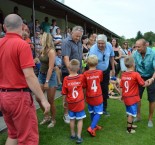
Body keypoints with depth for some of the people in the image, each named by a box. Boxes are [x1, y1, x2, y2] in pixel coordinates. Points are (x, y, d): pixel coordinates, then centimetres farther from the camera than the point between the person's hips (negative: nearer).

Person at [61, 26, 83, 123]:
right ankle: (66, 114, 16)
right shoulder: (66, 42, -16)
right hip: (68, 72, -7)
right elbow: (66, 58, -26)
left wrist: (81, 69, 13)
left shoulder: (79, 42, 9)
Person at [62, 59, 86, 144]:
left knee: (72, 119, 16)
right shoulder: (81, 77, -10)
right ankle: (79, 137, 8)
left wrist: (64, 101, 9)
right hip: (80, 102, -1)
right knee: (80, 119, 8)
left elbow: (64, 93, -4)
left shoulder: (66, 79, -13)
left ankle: (73, 135, 30)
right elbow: (83, 86, 10)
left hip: (70, 103, 1)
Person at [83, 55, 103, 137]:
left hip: (89, 97, 2)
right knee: (98, 113, 5)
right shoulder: (100, 72, -9)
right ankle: (91, 128, -7)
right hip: (98, 96, -2)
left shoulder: (85, 74, -12)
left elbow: (84, 86, -6)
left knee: (92, 112, 18)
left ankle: (94, 126, 34)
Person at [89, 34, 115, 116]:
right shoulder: (93, 50, -30)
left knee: (105, 90, 12)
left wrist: (113, 69, 7)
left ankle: (104, 109, 28)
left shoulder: (109, 46, -16)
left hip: (106, 71, 5)